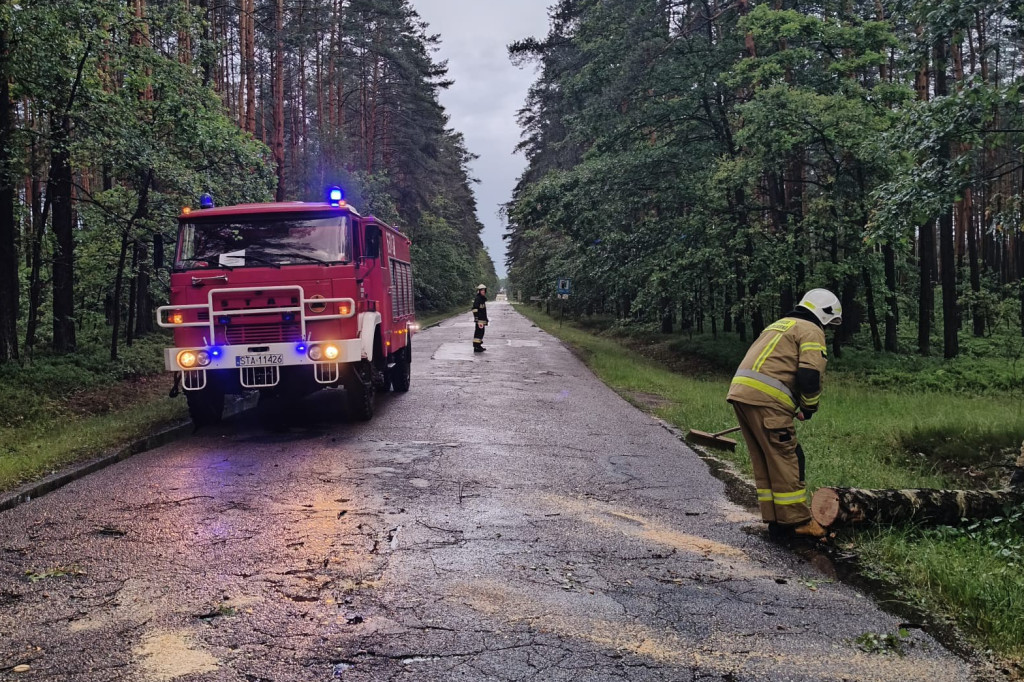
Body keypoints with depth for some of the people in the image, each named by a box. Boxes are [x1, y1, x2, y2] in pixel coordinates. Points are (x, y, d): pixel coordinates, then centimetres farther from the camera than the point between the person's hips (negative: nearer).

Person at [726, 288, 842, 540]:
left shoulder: (779, 325, 30)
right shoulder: (812, 331, 3)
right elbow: (810, 375, -10)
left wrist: (792, 406, 26)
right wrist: (809, 408, 6)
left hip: (740, 390, 9)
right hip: (765, 398, -9)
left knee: (764, 462, 12)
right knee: (787, 459, -1)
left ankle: (776, 522, 17)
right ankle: (798, 521, 3)